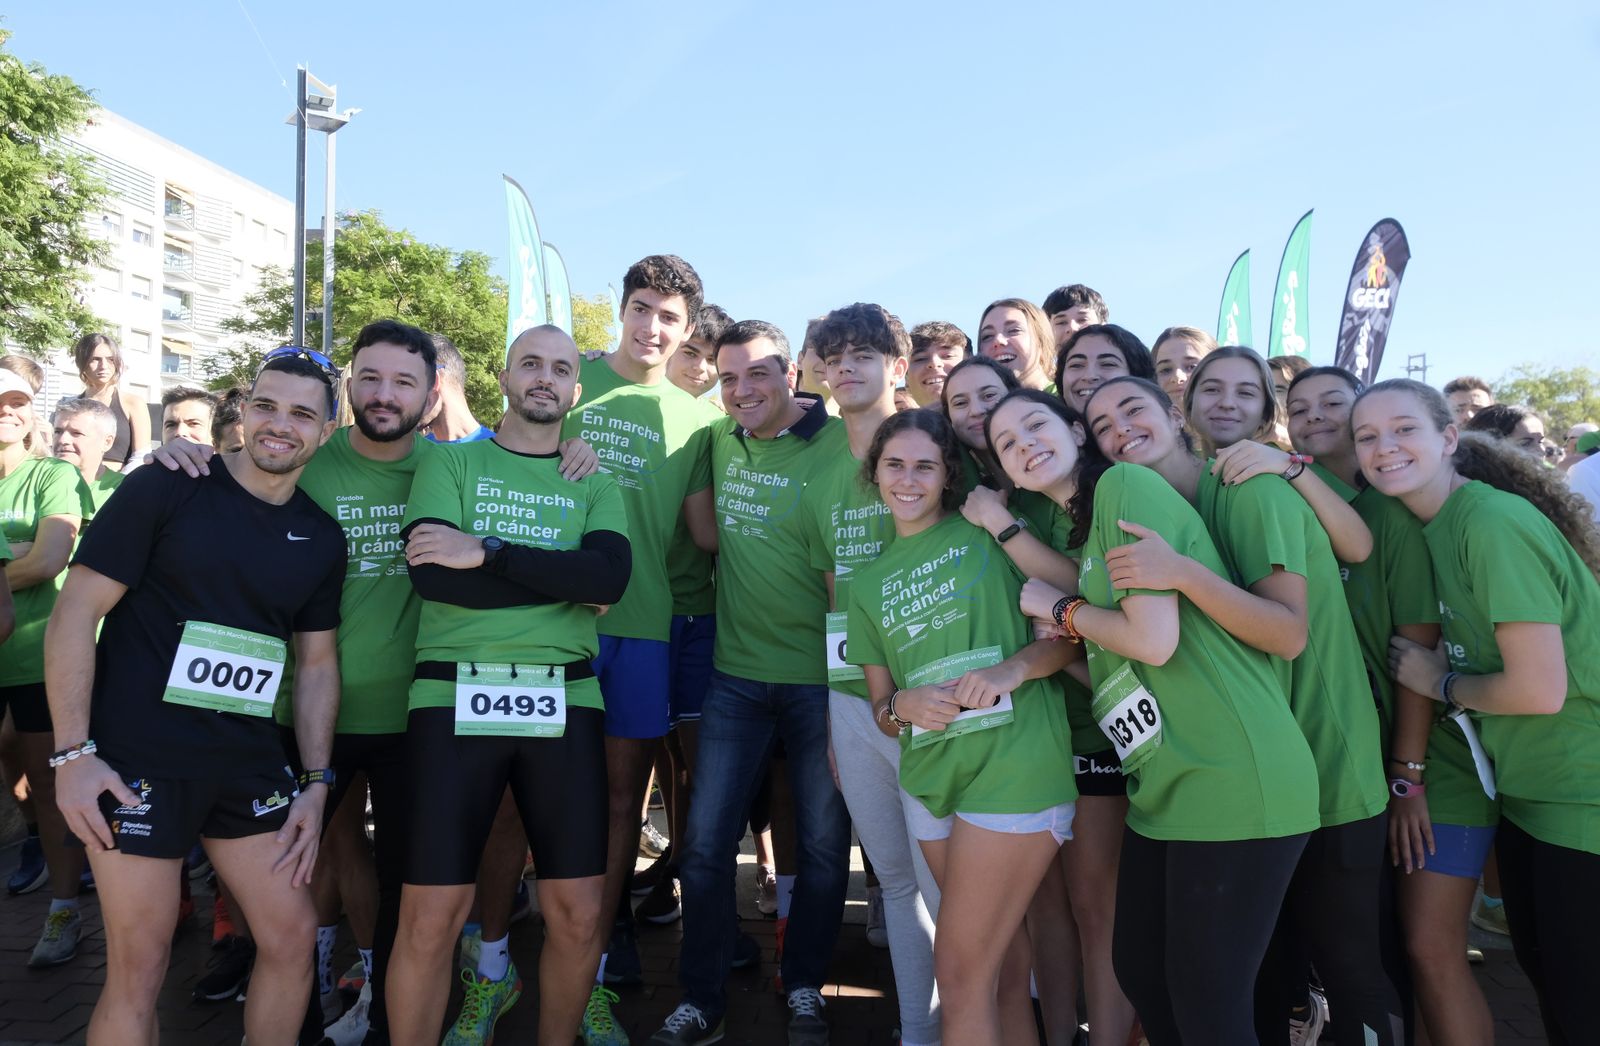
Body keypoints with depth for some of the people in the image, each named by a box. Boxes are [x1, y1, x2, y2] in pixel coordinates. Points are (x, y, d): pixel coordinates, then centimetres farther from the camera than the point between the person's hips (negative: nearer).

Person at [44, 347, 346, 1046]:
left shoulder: (322, 537, 6)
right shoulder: (165, 489, -8)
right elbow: (75, 611, -8)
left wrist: (316, 781, 6)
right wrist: (72, 753, -13)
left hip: (249, 766, 5)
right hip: (138, 760, -5)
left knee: (293, 936, 8)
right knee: (139, 966, 2)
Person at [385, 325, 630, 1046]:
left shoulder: (596, 485, 13)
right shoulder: (450, 465, 10)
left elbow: (611, 577, -7)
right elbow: (434, 575, -8)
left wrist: (487, 550, -13)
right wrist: (567, 581, -6)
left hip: (562, 702, 2)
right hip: (454, 697, -1)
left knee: (580, 914, 4)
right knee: (429, 917, -1)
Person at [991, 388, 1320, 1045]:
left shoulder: (1126, 482, -11)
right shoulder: (1083, 529, 16)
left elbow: (1154, 640, -19)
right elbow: (1102, 658, 12)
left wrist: (1059, 609, -4)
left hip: (1233, 781, -9)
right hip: (1166, 785, 9)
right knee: (1137, 970, 18)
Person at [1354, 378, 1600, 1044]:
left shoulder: (1494, 522, -22)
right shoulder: (1437, 524, 4)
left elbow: (1539, 689, -25)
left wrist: (1440, 683, -9)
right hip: (1527, 791, 8)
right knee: (1542, 972, 21)